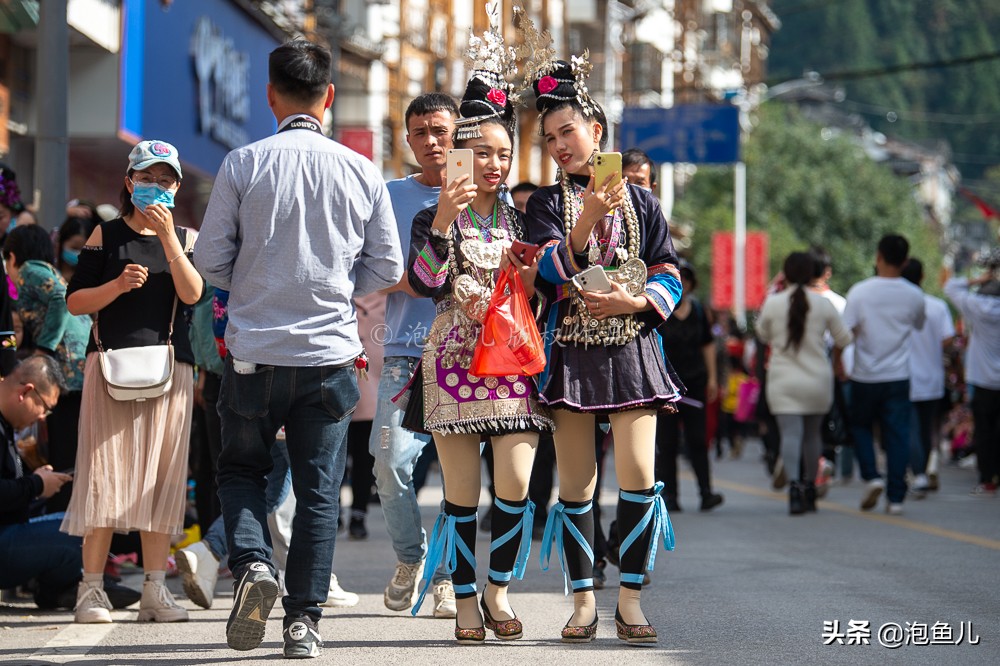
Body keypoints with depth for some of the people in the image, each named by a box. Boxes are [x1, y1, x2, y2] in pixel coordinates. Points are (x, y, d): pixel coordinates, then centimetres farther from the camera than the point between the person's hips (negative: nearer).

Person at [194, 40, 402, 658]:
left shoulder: (243, 164, -7)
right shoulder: (362, 171, -2)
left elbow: (211, 259, -3)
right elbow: (387, 267, 5)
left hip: (255, 350, -1)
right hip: (331, 352, 1)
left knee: (242, 468, 16)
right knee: (319, 488, 9)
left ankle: (252, 563, -9)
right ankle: (304, 619, 7)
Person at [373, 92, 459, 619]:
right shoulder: (390, 197, 13)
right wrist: (409, 281, -10)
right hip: (404, 353, 0)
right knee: (393, 460, -12)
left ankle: (449, 573, 8)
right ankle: (409, 557, 11)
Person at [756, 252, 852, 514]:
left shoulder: (773, 303, -5)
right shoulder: (823, 304, -3)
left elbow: (763, 335, 13)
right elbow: (843, 338, 6)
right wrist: (836, 359, 29)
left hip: (783, 381, -2)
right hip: (817, 380, 2)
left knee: (790, 433, -8)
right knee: (812, 434, 16)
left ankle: (794, 483, -29)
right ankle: (809, 488, 25)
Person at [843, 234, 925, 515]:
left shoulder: (860, 291, -10)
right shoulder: (914, 296, -2)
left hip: (865, 376, -1)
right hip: (898, 376, 1)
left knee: (860, 426, 18)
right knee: (897, 434, 4)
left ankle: (872, 476, -1)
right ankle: (895, 497, 1)